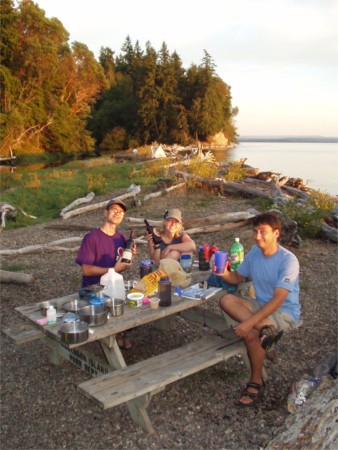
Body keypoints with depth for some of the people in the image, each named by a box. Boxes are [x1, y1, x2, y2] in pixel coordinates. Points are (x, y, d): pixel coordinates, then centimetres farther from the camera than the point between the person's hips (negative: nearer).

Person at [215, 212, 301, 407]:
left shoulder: (288, 260, -22)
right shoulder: (255, 252, -1)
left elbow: (278, 300, -28)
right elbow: (237, 278, 10)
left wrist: (250, 322, -35)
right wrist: (225, 274, -14)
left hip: (285, 313, -6)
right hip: (261, 305, 6)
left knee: (251, 333, -30)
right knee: (227, 300, -17)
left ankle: (256, 382, -6)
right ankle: (266, 329, -27)